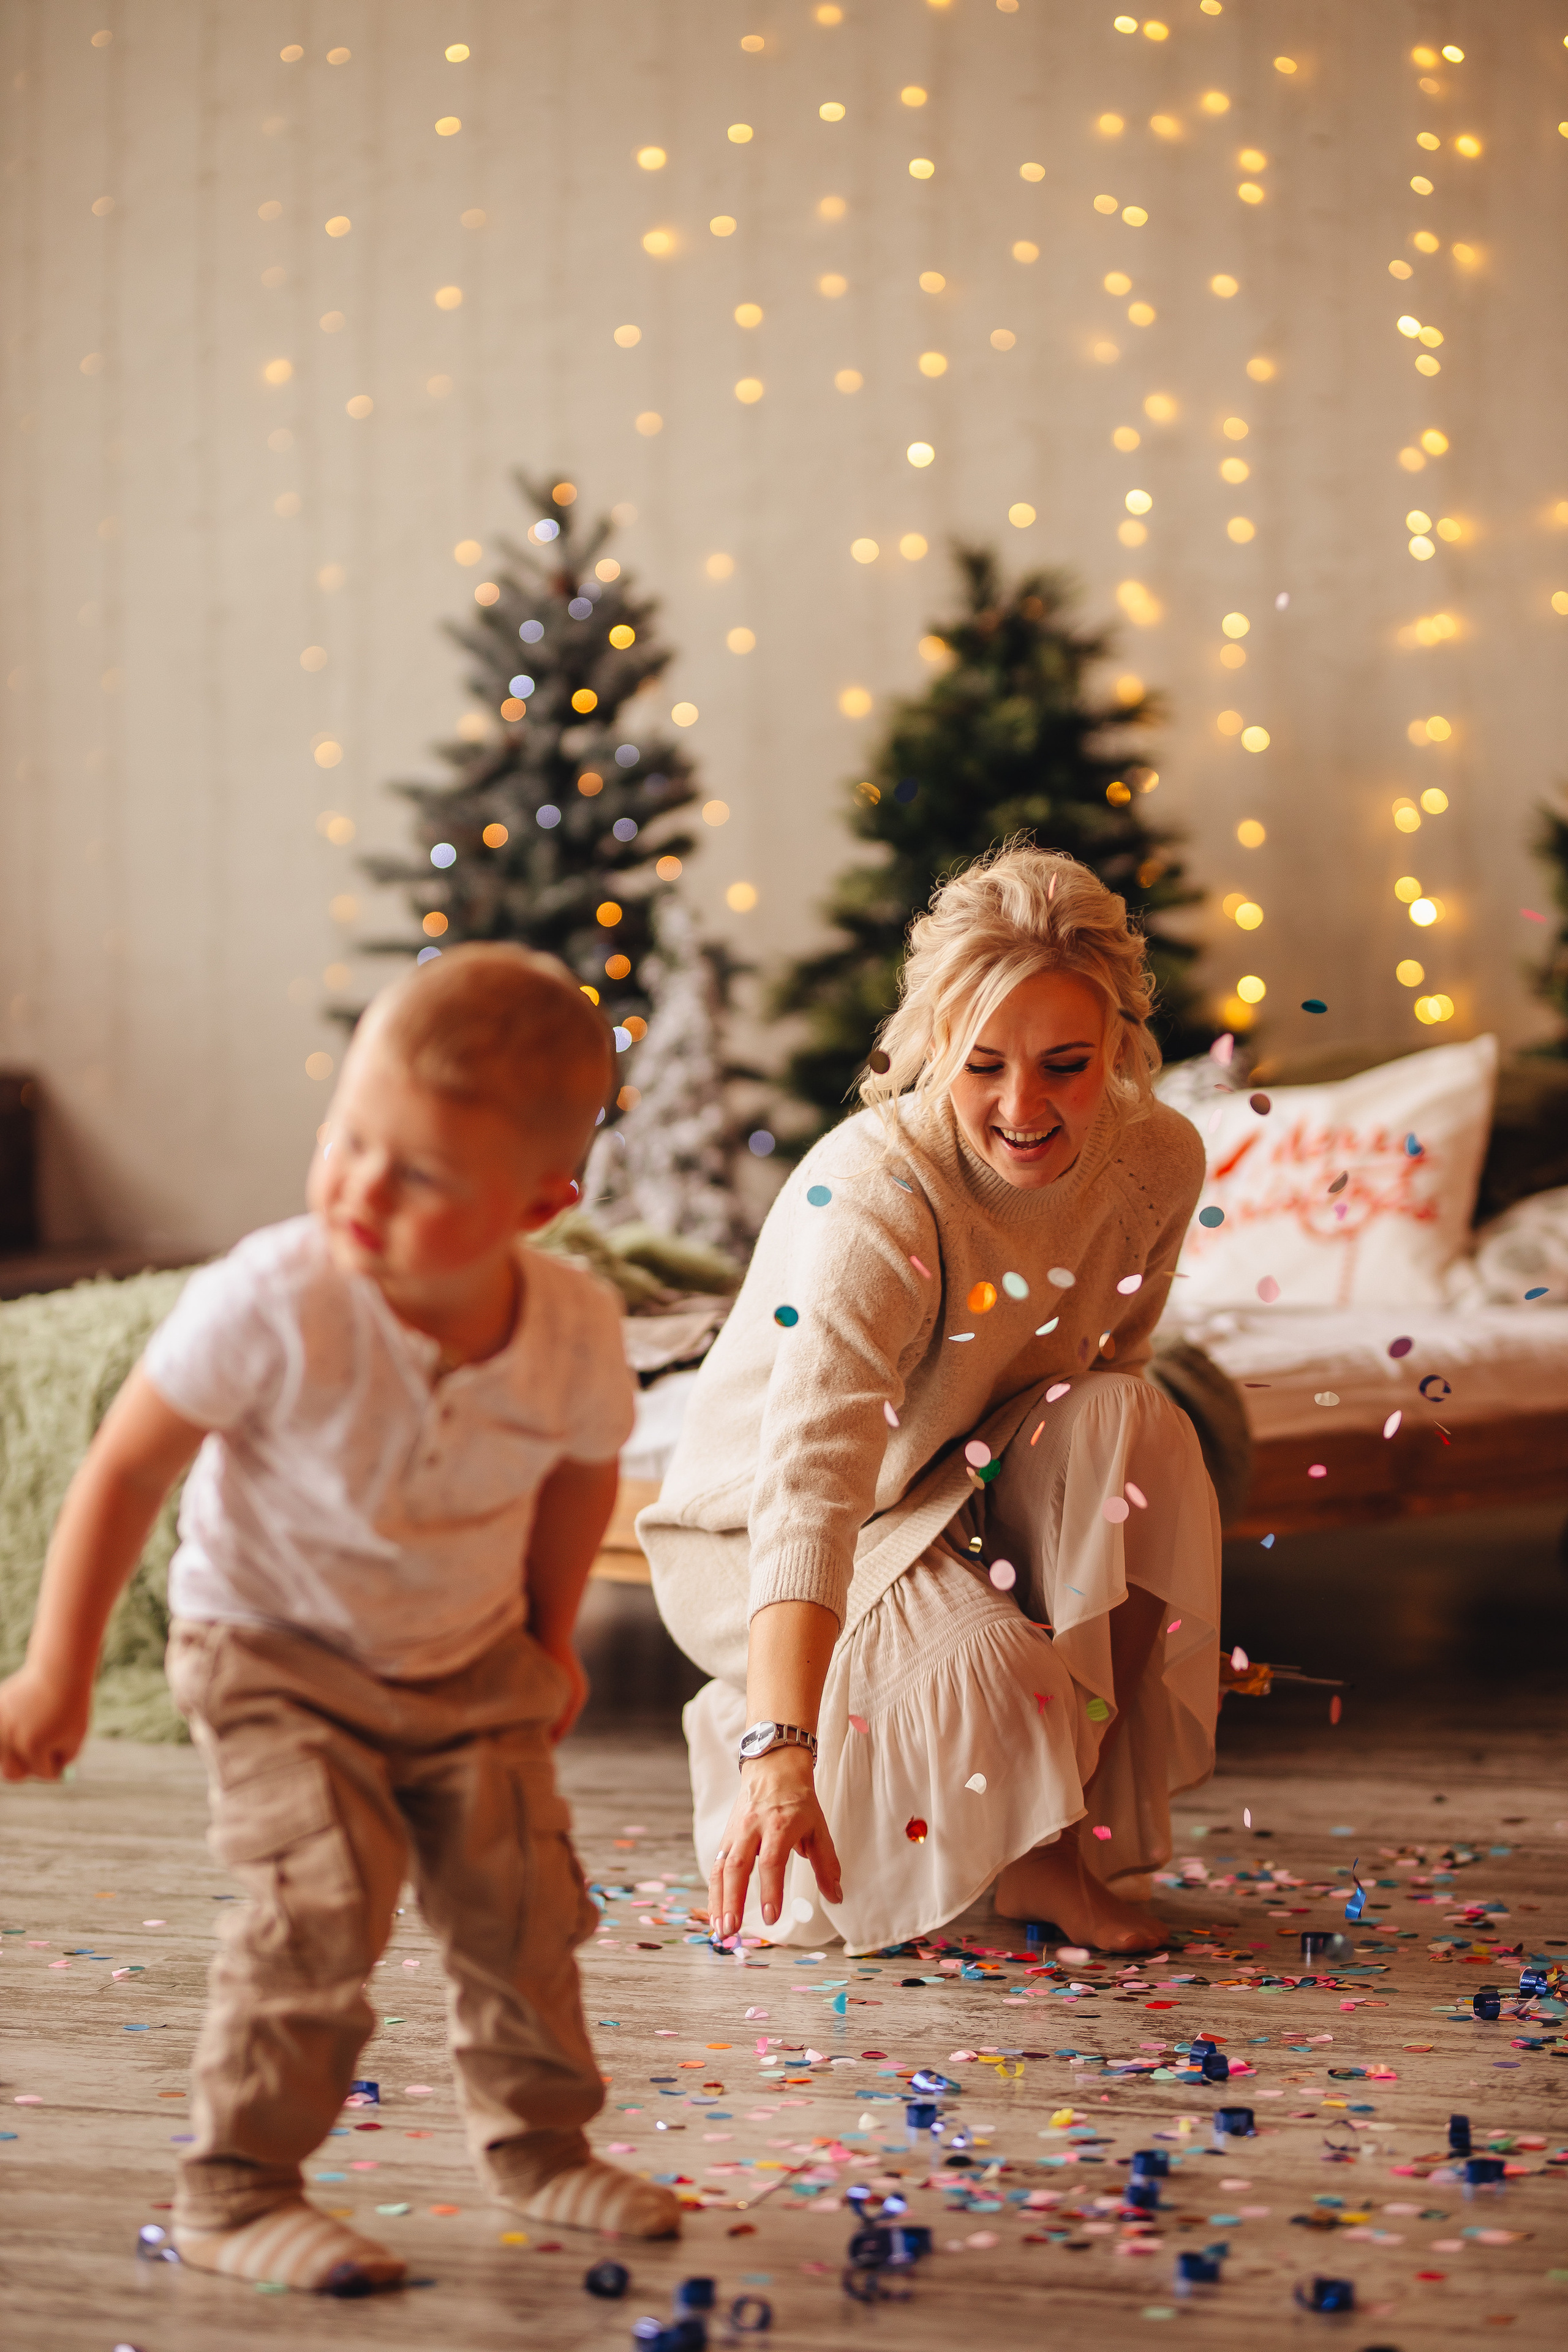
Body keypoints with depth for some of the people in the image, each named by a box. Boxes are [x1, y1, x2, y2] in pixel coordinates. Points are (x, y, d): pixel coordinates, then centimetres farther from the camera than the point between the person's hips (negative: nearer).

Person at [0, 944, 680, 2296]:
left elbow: (581, 1475, 4)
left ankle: (537, 2143, 30)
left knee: (524, 1897, 5)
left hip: (473, 1661, 4)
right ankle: (236, 2194, -2)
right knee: (322, 1904, -18)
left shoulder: (577, 1333, -19)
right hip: (274, 1646, -4)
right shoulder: (274, 1305, -31)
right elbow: (128, 1467, -18)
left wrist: (550, 1641, 15)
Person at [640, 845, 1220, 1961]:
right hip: (752, 1540, -5)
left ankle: (1062, 1844, -13)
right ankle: (735, 1744, 2)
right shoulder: (870, 1202, -35)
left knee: (1136, 1425, -25)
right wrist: (780, 1759, -57)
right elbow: (809, 1490, -47)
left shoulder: (1159, 1161, -16)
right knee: (987, 1672, -32)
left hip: (974, 1499, 6)